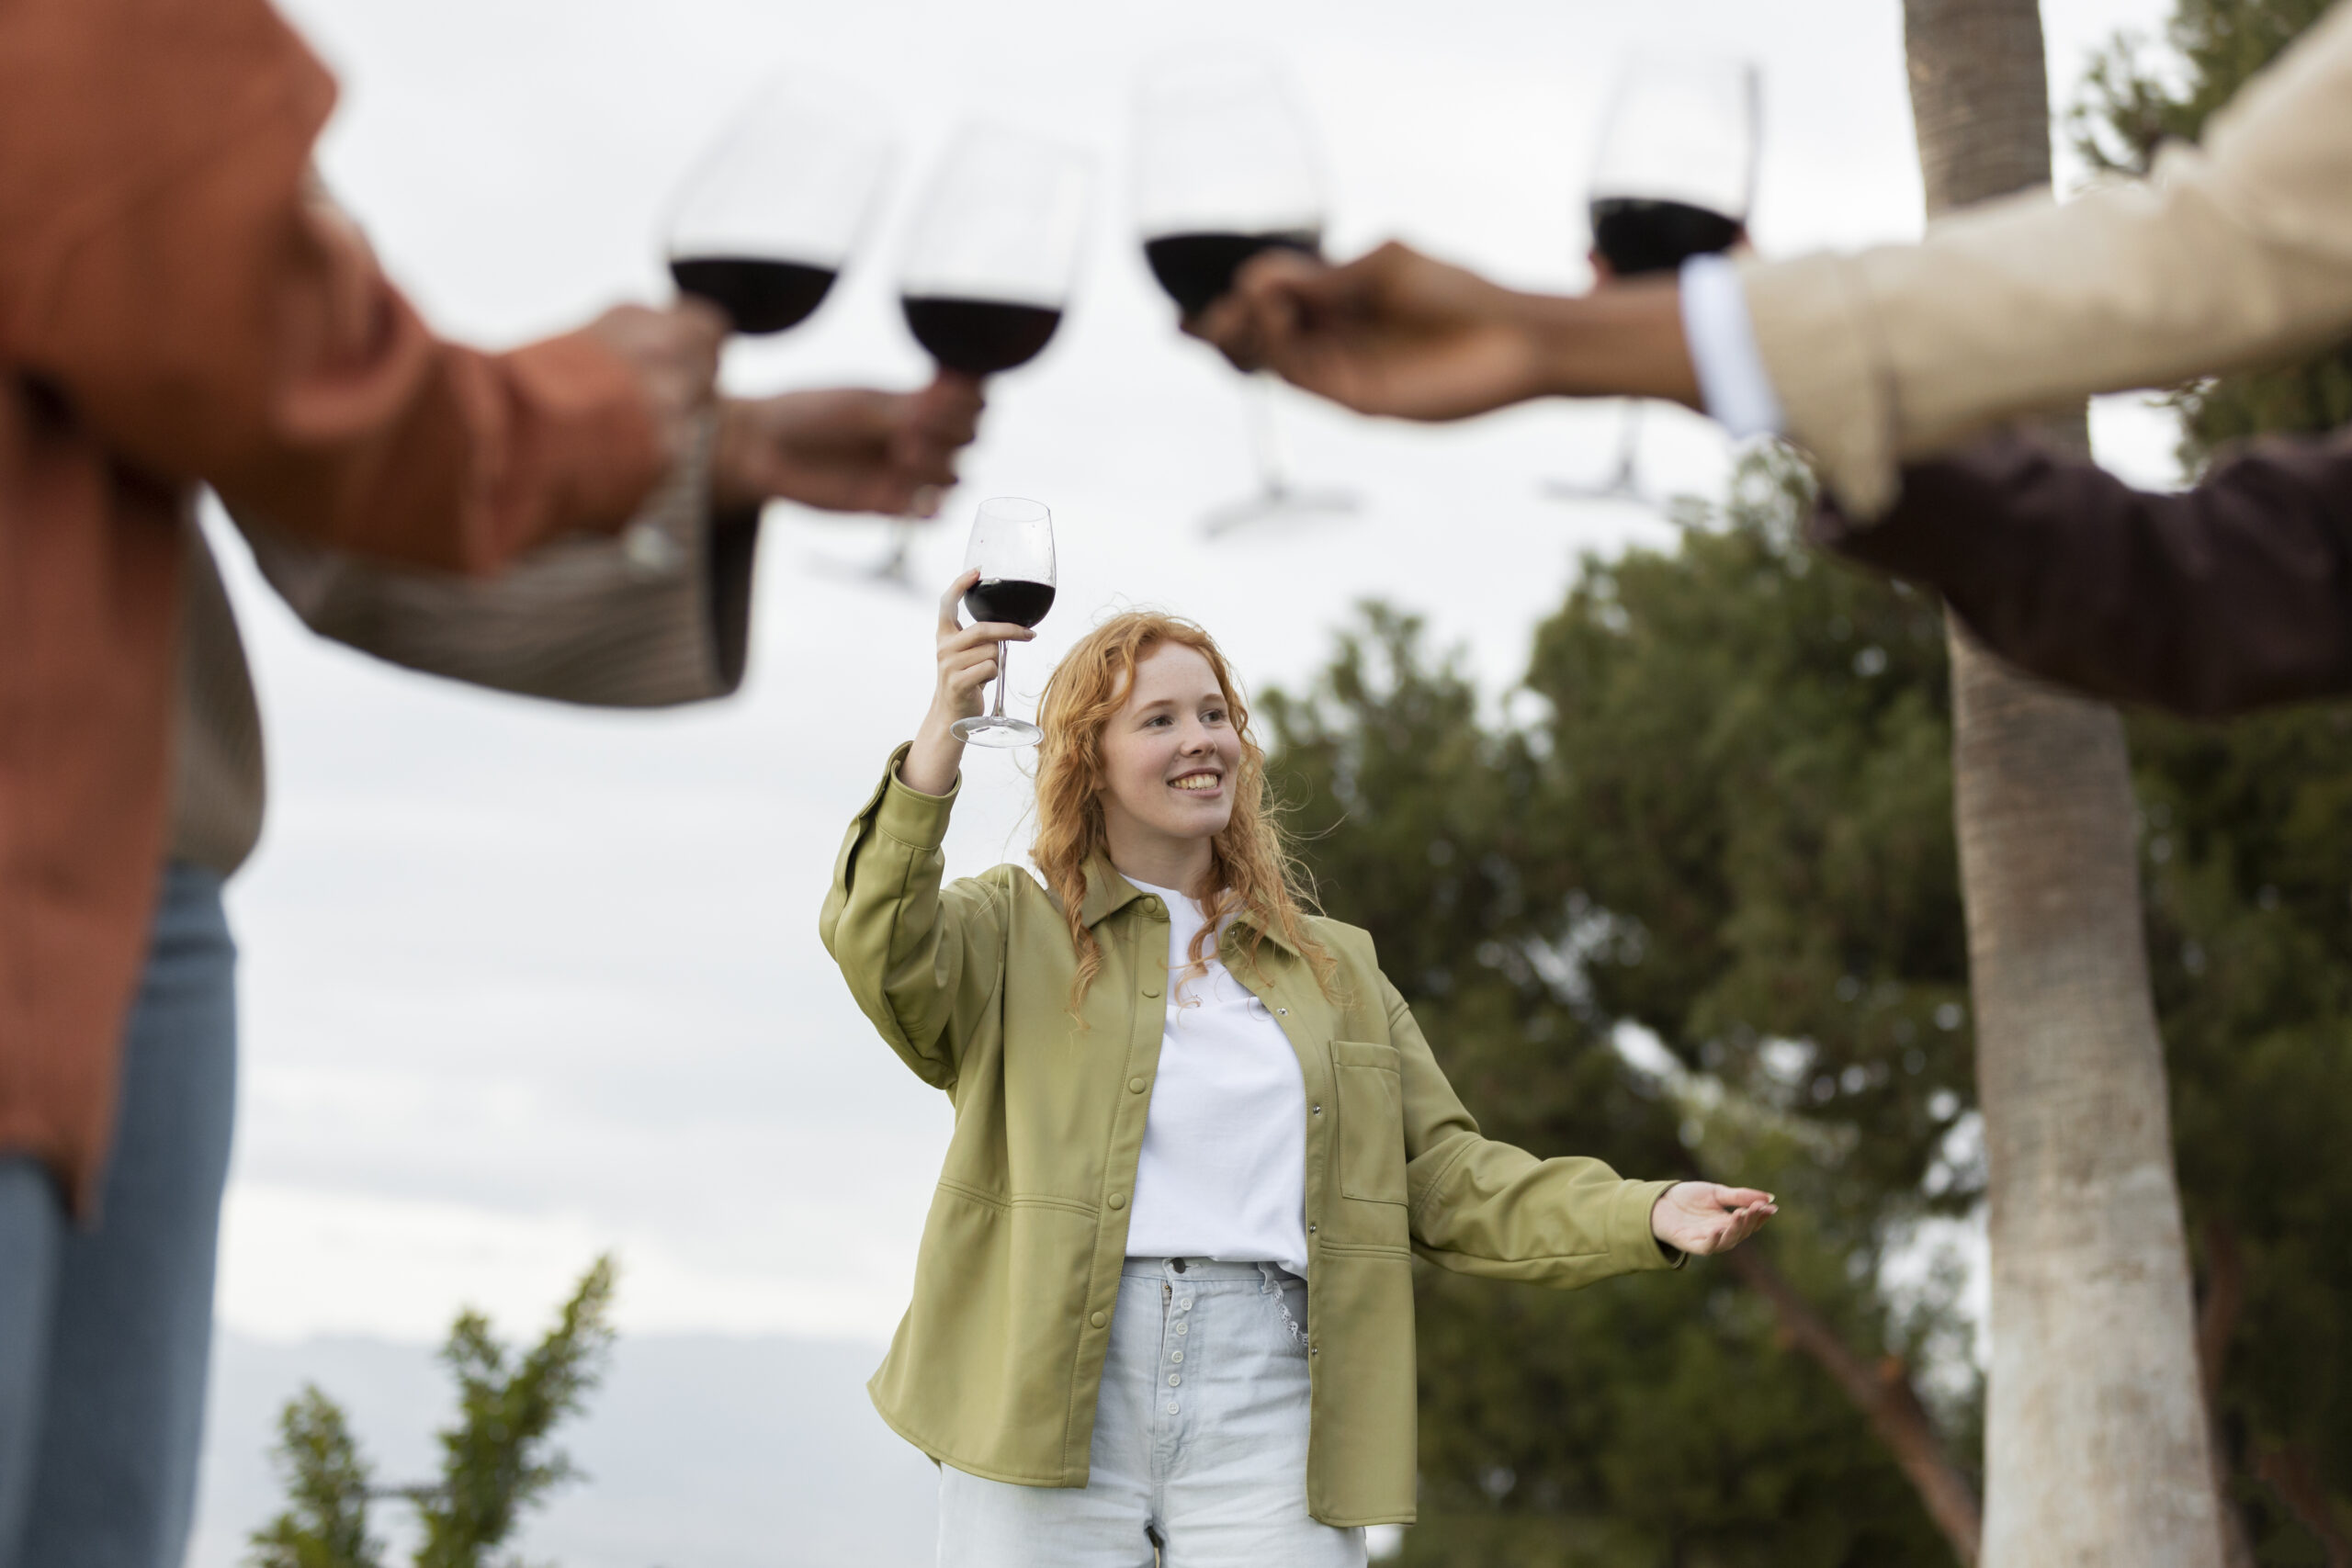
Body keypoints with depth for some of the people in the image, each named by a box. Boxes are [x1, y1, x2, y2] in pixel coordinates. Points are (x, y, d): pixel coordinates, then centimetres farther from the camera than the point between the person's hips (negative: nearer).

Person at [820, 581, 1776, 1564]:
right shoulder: (1013, 931, 11)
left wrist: (1645, 1214, 1)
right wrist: (942, 736, -23)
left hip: (1268, 1409, 2)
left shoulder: (1336, 969, 22)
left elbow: (1444, 1178, 16)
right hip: (1050, 1400, -2)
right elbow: (885, 956, -11)